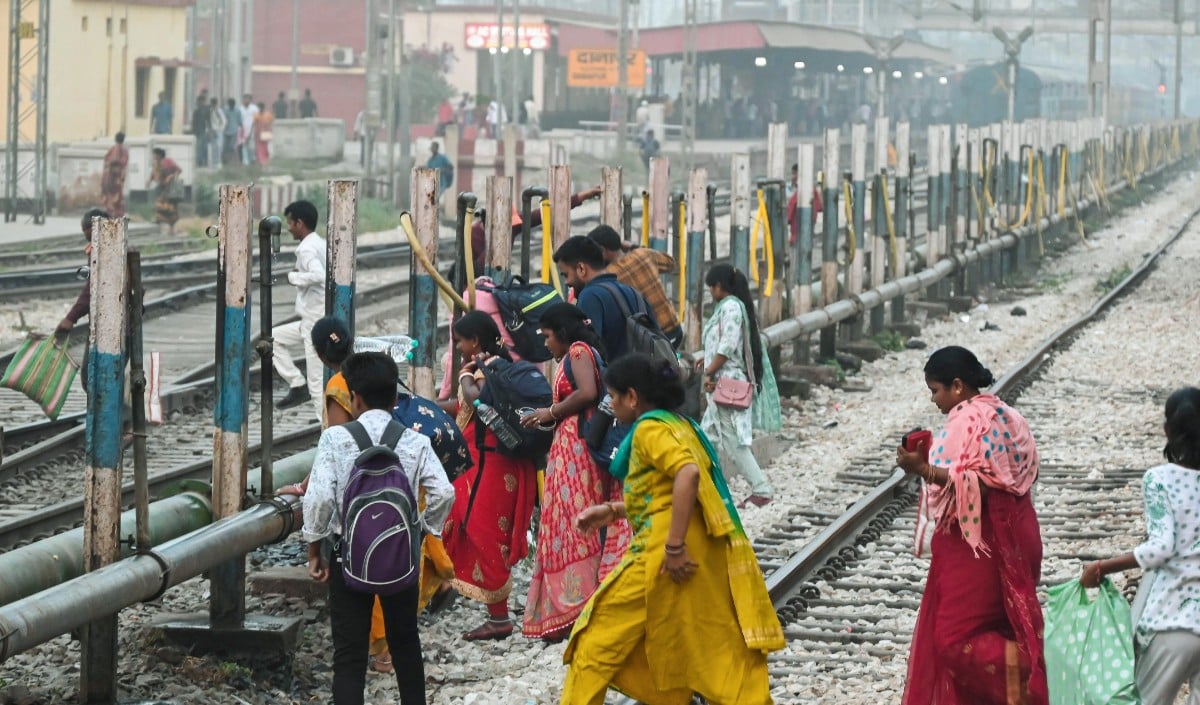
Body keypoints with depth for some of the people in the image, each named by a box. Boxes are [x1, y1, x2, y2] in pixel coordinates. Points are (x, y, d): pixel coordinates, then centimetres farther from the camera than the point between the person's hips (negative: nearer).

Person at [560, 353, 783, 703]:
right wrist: (612, 511, 24)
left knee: (598, 644, 3)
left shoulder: (650, 429, -9)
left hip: (662, 553, -9)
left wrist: (674, 546, -27)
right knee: (720, 646, 10)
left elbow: (687, 474, -27)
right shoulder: (679, 424, 18)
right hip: (705, 553, 9)